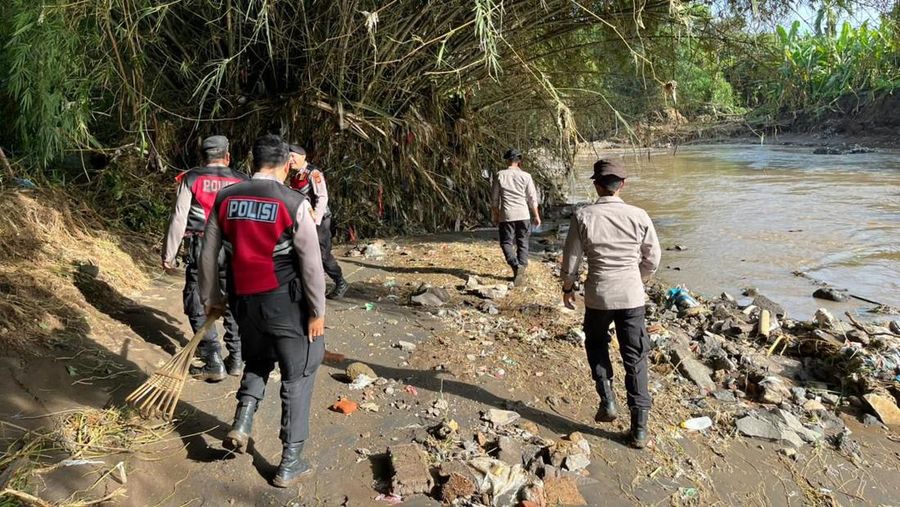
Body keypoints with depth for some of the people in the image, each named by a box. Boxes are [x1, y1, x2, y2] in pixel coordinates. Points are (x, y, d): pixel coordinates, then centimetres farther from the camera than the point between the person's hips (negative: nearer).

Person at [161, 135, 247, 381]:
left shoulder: (190, 179, 0)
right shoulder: (242, 181, 5)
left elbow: (179, 219, -3)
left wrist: (168, 255, 4)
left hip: (200, 250, -2)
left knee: (198, 307, 7)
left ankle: (214, 363, 4)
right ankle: (236, 359, 19)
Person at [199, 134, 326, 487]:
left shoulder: (224, 199, 0)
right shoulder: (294, 203, -13)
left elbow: (208, 255, 6)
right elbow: (311, 264, -13)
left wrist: (211, 298, 19)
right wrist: (317, 311, -4)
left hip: (243, 300, 5)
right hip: (285, 303, -4)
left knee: (257, 361, 30)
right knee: (297, 376, 10)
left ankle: (241, 424, 15)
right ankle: (290, 463, 16)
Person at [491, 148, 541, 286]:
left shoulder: (500, 175, -1)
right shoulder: (525, 176, -1)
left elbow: (494, 198, 3)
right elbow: (532, 198, 0)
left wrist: (495, 216, 14)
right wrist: (536, 216, 10)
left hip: (506, 215, -1)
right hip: (523, 215, 1)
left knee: (506, 242, 8)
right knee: (523, 243, 10)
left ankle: (516, 265, -15)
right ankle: (521, 272, 7)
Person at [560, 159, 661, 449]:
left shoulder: (583, 217, -9)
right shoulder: (639, 216, -5)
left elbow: (571, 259, -4)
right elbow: (652, 259, 4)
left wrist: (568, 287, 12)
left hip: (598, 296, -1)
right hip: (632, 296, 1)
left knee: (596, 345, 26)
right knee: (635, 359, 10)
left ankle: (607, 400, 14)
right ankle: (639, 427, 13)